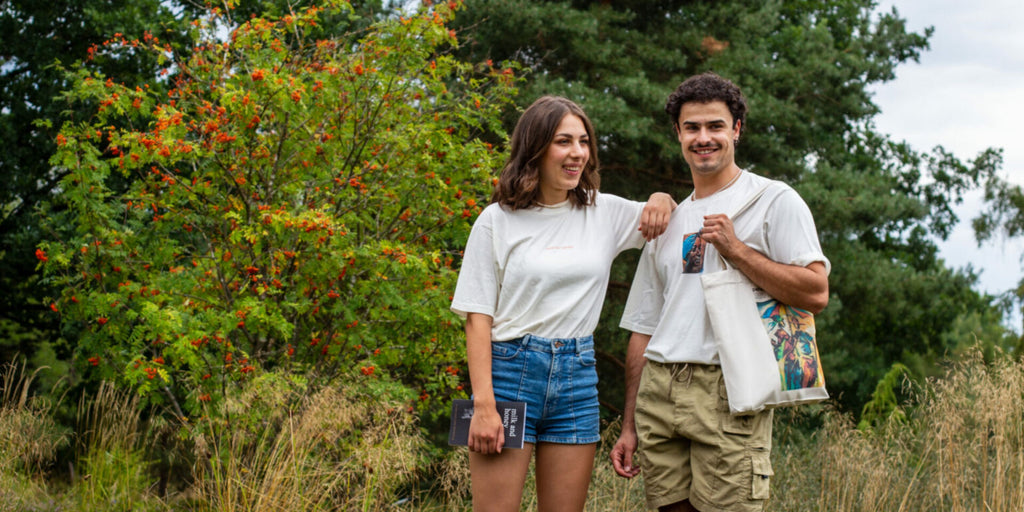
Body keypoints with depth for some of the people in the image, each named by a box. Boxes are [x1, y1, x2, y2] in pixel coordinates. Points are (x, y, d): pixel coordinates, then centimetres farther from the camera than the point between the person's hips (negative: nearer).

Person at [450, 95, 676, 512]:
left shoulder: (605, 213, 9)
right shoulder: (498, 220, 0)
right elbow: (478, 317, -3)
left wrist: (662, 200, 0)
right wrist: (483, 405, -13)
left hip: (577, 378, 3)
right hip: (511, 369, -3)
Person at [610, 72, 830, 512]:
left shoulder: (774, 200, 4)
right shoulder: (668, 221, 21)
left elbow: (815, 293, -7)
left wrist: (735, 249, -12)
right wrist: (629, 426, 16)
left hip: (728, 392, -5)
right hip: (659, 391, 5)